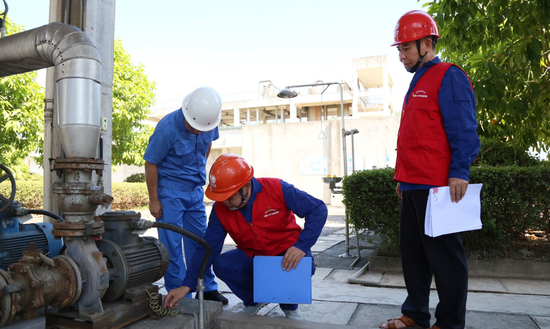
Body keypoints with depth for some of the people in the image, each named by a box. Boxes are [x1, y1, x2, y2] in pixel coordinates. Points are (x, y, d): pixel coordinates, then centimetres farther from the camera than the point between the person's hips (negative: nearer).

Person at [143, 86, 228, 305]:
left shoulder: (210, 124, -8)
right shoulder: (167, 128, -24)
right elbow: (151, 164, -16)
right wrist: (154, 200, -11)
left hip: (195, 189, 5)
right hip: (170, 190, -5)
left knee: (199, 239, 11)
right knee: (171, 243, -2)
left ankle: (207, 289, 23)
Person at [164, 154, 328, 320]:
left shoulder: (277, 189, -24)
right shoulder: (220, 210, -13)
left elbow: (318, 209, -21)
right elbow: (208, 248, -12)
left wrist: (302, 246, -32)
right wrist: (186, 286, -21)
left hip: (287, 254, -3)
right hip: (252, 257, 3)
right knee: (222, 265, -24)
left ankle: (290, 307, 4)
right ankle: (253, 301, 8)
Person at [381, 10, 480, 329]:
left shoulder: (448, 77, -6)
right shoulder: (418, 83, 20)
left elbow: (463, 130, -14)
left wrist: (459, 172, -20)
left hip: (438, 186, -9)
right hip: (413, 186, 9)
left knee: (444, 254, 0)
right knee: (413, 252, 13)